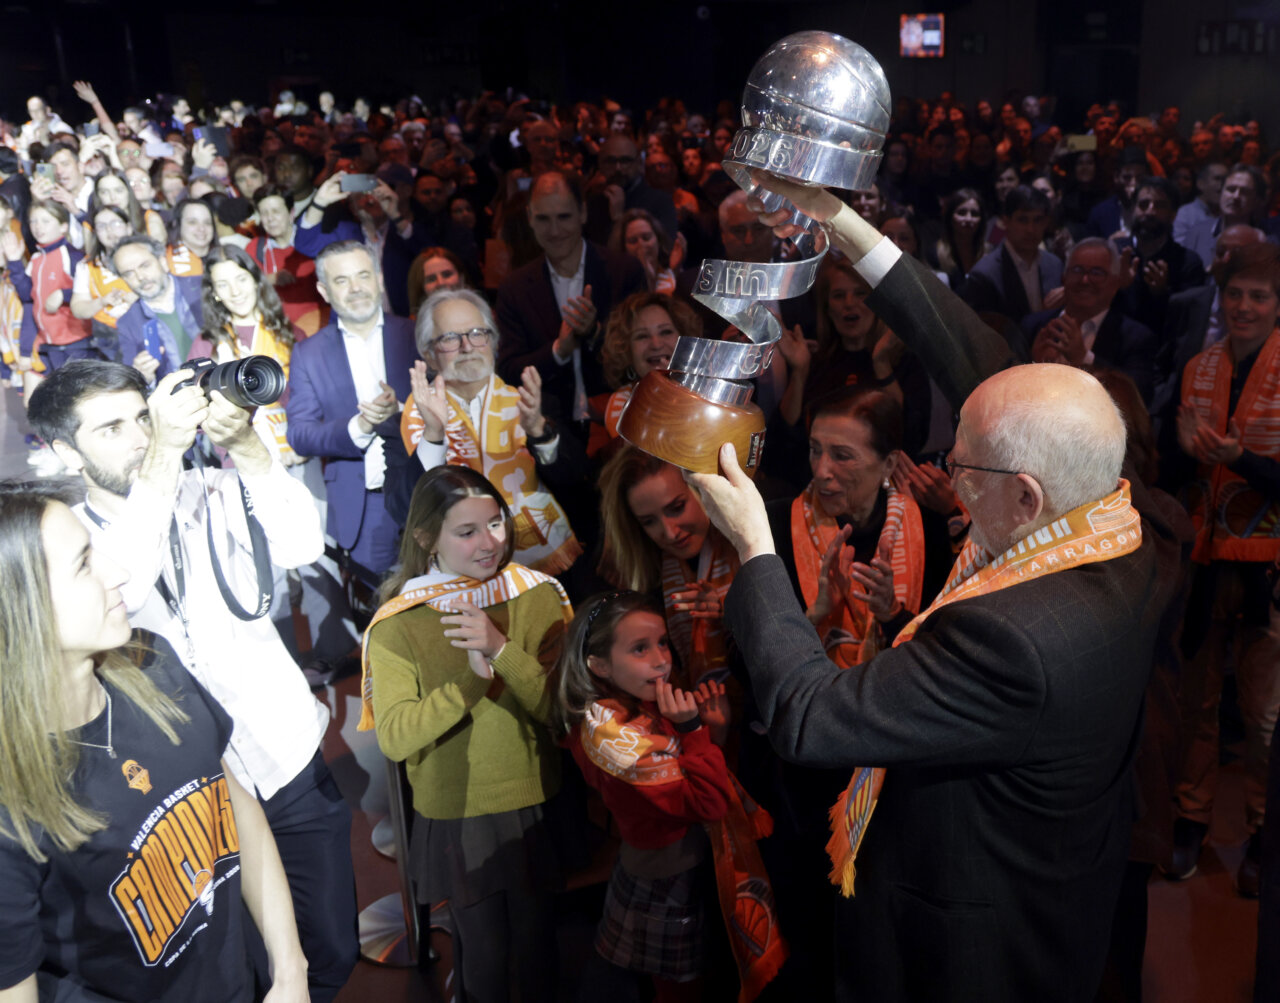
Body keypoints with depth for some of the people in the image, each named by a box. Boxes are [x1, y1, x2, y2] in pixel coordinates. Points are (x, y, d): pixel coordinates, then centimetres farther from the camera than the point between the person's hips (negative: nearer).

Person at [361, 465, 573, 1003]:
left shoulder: (540, 596, -7)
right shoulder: (397, 624, -10)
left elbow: (563, 709, -12)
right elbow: (394, 738, -17)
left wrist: (502, 649, -26)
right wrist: (471, 681, -28)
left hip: (536, 806, 1)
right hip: (457, 818, -1)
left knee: (537, 949, 18)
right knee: (484, 956, 14)